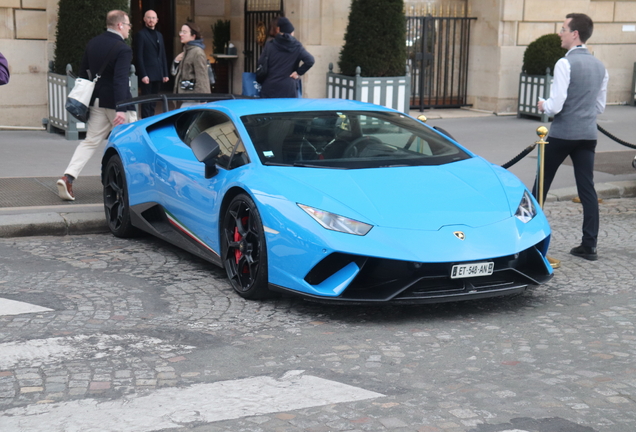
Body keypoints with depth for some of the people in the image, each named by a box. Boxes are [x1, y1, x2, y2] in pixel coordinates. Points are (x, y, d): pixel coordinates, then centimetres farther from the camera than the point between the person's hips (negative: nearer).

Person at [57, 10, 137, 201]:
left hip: (97, 102, 6)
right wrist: (121, 110, -32)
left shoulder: (92, 43, 6)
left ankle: (68, 177, -9)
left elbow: (83, 72, 13)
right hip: (116, 103, -6)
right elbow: (120, 81, -26)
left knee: (90, 141, 7)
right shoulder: (123, 49, -17)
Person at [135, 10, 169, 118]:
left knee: (153, 102, 9)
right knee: (146, 101, -4)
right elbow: (139, 56, -9)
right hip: (147, 75, -6)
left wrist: (165, 74, 11)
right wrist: (143, 75, -16)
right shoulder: (141, 34, -3)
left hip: (158, 75, 6)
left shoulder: (159, 35, 18)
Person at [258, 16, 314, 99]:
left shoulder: (269, 46, 0)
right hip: (289, 89, 0)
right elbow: (310, 61, -10)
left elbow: (260, 64, 0)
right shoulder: (297, 47, 1)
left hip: (270, 88, 0)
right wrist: (299, 72, -2)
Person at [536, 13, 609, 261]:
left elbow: (555, 106, -18)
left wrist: (543, 106, 2)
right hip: (588, 135, 6)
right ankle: (589, 246, 5)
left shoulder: (565, 64, -14)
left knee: (541, 185, 8)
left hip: (562, 134, -6)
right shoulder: (599, 66, 9)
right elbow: (600, 107, 16)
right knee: (587, 189, 5)